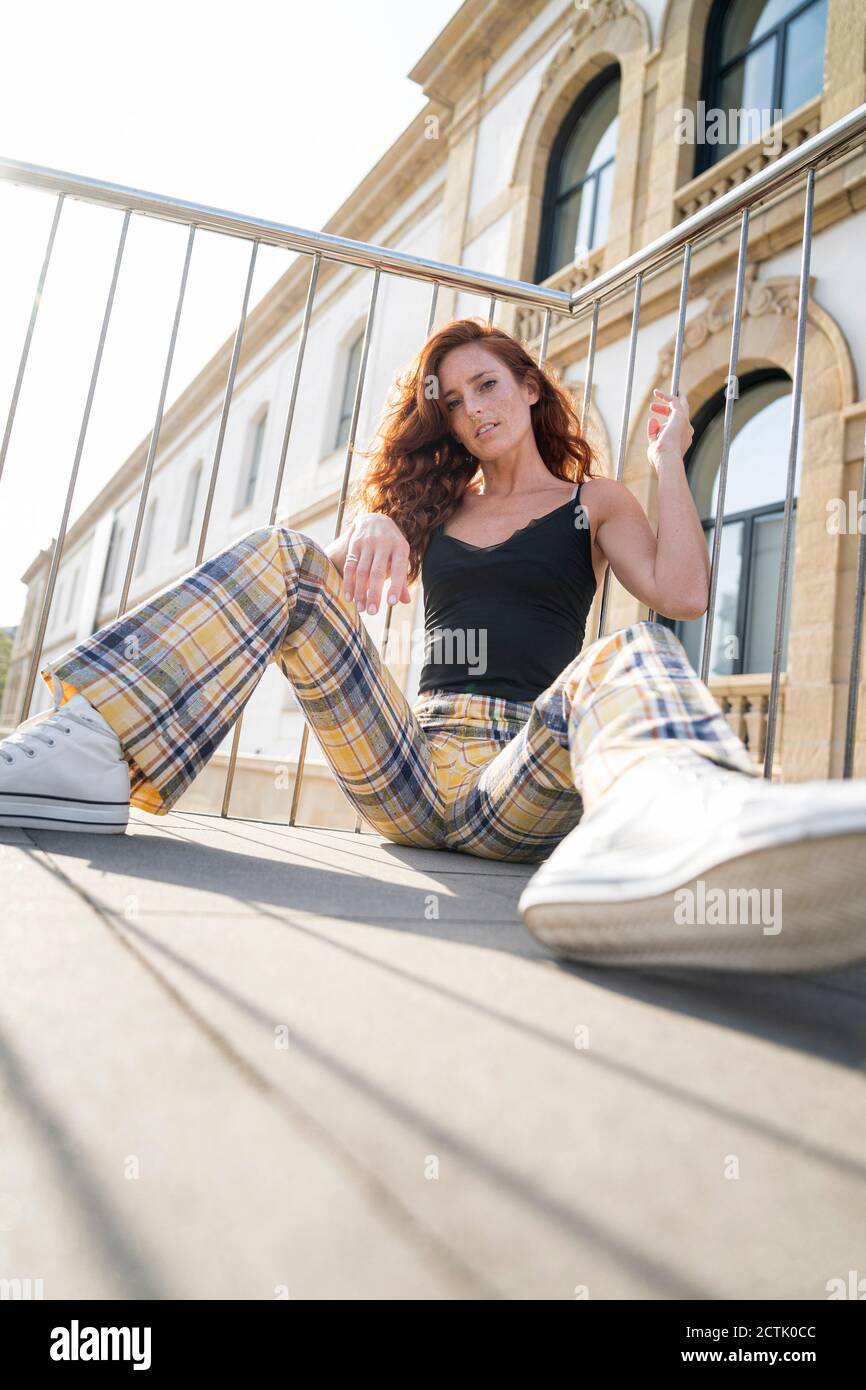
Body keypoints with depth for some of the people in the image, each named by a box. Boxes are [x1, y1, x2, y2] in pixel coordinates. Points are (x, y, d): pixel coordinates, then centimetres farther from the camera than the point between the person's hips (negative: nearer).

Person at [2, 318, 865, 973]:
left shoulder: (594, 503, 17)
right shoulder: (435, 505, 24)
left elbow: (683, 595, -1)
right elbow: (360, 581, 6)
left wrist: (668, 462, 6)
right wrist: (372, 524, -15)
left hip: (521, 781, -2)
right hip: (411, 770, 2)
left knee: (629, 659, -32)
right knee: (285, 556, -8)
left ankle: (656, 823, -70)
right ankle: (83, 756, -27)